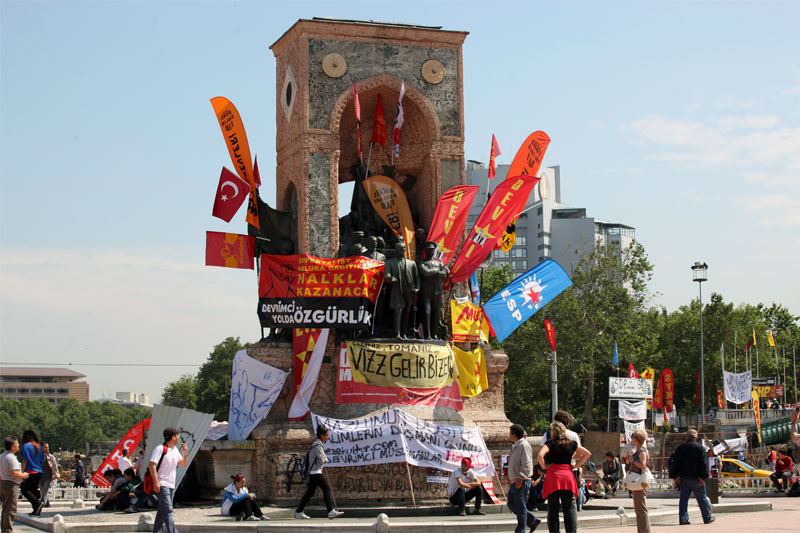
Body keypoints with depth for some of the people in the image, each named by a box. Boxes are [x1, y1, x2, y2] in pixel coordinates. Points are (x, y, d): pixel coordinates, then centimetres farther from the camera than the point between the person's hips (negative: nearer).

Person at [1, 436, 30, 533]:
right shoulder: (11, 457, -18)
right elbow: (15, 474, -24)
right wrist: (23, 475, -7)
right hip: (11, 485, -9)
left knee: (5, 509, 16)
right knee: (11, 510, -4)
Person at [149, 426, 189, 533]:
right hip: (162, 485, -9)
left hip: (171, 485, 9)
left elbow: (183, 464, 24)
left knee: (162, 510, 13)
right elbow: (152, 465, -16)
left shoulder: (175, 450, 16)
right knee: (168, 510, -16)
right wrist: (156, 482, -23)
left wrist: (185, 453, 5)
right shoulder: (160, 449, -10)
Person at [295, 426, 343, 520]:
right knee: (326, 488, -14)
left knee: (310, 492, 14)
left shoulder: (317, 443, 18)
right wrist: (324, 460, 2)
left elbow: (322, 457, 26)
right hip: (316, 472, -11)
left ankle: (298, 512, 19)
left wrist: (323, 460, 5)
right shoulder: (318, 445, -15)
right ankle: (331, 512, -19)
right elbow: (321, 460, -19)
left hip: (313, 472, 11)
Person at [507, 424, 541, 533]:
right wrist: (511, 477, 23)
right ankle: (533, 521, 18)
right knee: (512, 504, 12)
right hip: (515, 481, 10)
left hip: (521, 482, -10)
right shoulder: (515, 446, 17)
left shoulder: (524, 445, -14)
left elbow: (526, 464, -20)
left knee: (520, 507, -4)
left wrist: (520, 477, -24)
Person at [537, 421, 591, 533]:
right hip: (568, 475, 3)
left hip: (553, 476, -3)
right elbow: (587, 454, 20)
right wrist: (576, 465, 16)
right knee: (570, 508, 4)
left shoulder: (550, 444, -1)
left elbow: (539, 456, -17)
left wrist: (544, 467, -1)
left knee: (553, 509, 2)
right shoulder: (572, 443, 12)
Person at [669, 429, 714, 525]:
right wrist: (703, 477, -9)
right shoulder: (700, 448, -3)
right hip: (696, 478, -3)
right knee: (702, 498, 7)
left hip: (683, 478, 3)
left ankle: (683, 519, -2)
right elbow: (704, 464, -9)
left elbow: (675, 463, 7)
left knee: (683, 499, 4)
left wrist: (675, 477, 8)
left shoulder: (680, 448, 8)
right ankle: (708, 518, 14)